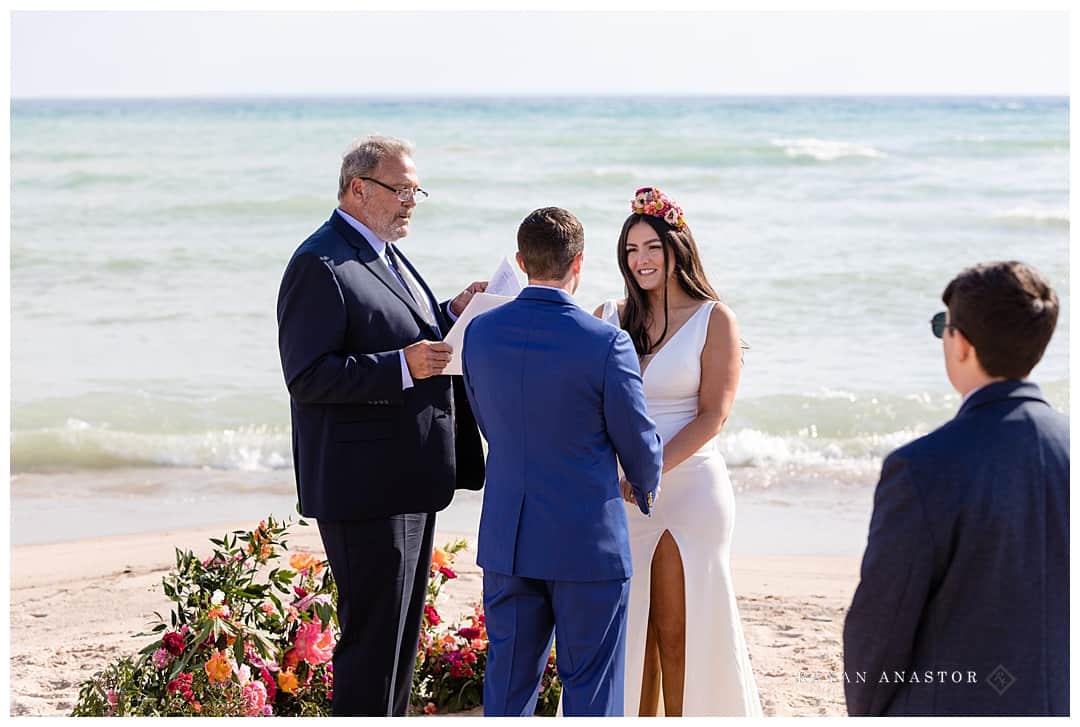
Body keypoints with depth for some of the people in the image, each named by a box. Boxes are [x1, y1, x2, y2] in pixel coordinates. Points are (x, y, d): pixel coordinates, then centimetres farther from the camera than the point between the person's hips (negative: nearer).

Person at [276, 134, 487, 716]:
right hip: (365, 487, -10)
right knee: (371, 632, -4)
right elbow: (308, 377, -22)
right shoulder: (320, 265, -15)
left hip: (408, 481, 10)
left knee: (400, 631, 19)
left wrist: (449, 317, 8)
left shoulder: (384, 255, 16)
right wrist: (403, 367, -27)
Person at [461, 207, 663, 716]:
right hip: (589, 541, -4)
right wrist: (646, 489, 16)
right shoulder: (605, 343, -16)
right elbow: (638, 441, -6)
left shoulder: (480, 332, -2)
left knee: (508, 680, 14)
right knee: (590, 685, 7)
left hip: (506, 539, 4)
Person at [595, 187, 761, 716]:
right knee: (629, 628, 7)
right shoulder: (609, 318, 10)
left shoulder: (713, 319, -2)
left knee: (679, 632, 0)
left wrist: (652, 472, -18)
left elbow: (713, 414, -9)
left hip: (688, 489, -4)